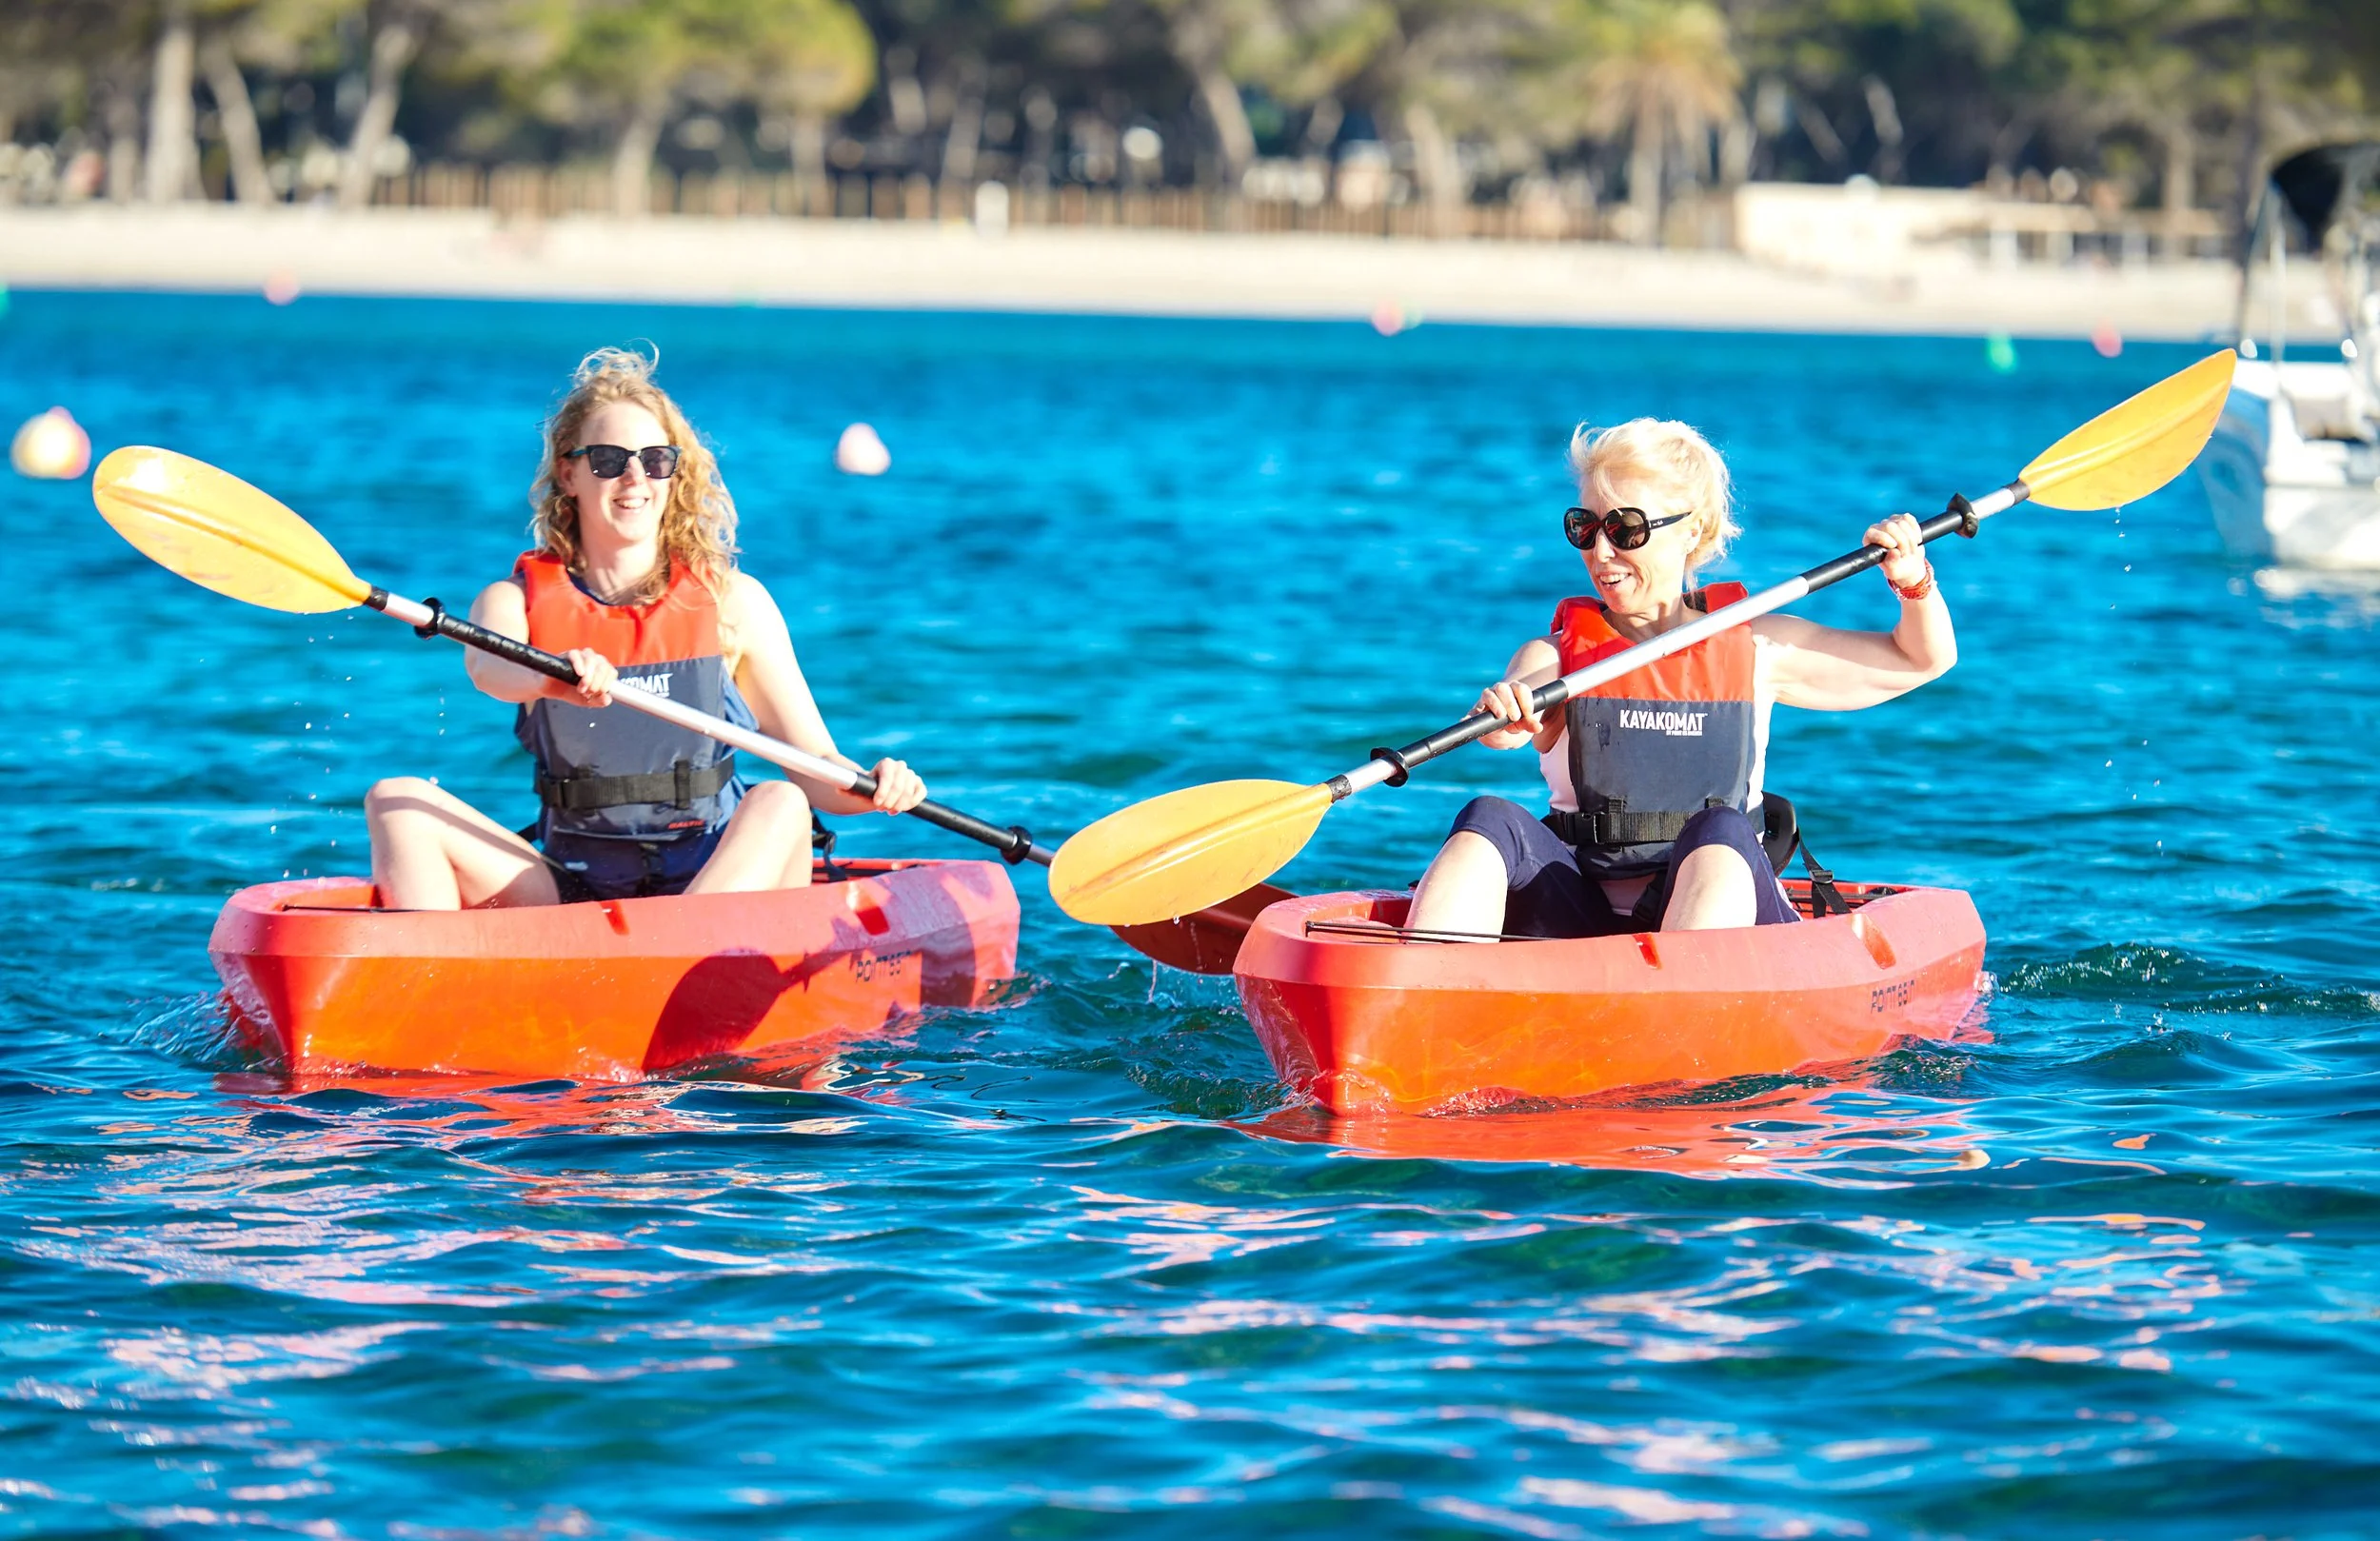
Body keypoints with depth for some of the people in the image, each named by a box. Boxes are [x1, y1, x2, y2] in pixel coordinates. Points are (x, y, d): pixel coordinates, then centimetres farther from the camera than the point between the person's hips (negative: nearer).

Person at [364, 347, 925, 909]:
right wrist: (553, 679, -47)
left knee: (777, 803, -31)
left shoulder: (732, 600, 3)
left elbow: (815, 767, 0)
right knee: (397, 802, -15)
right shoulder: (515, 599, 3)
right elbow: (488, 667, -23)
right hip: (568, 893, 1)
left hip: (708, 887, -1)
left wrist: (872, 789, -24)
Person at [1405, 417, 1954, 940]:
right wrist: (1501, 714, -40)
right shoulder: (1554, 655, 9)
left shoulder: (1753, 650, 12)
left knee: (1719, 832, -33)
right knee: (1490, 821, -25)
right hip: (1579, 915, 1)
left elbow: (1922, 660, 18)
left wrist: (1914, 583, -2)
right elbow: (1507, 726, -15)